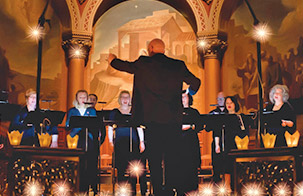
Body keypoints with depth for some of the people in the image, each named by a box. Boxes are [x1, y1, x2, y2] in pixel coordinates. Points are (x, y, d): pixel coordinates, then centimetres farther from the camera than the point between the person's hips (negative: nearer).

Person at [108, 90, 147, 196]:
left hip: (133, 142, 0)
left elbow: (139, 128, 12)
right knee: (121, 167, -6)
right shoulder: (114, 112, 13)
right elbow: (110, 128, 14)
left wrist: (142, 142, 4)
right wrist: (111, 141, 4)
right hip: (119, 143, 0)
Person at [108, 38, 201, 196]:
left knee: (154, 161, 4)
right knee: (171, 160, 11)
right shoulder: (178, 65, 5)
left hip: (153, 120, -3)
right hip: (174, 122, 3)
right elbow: (195, 82, 14)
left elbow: (124, 66, 15)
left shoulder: (143, 64, -2)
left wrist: (112, 60, 37)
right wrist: (190, 92, 37)